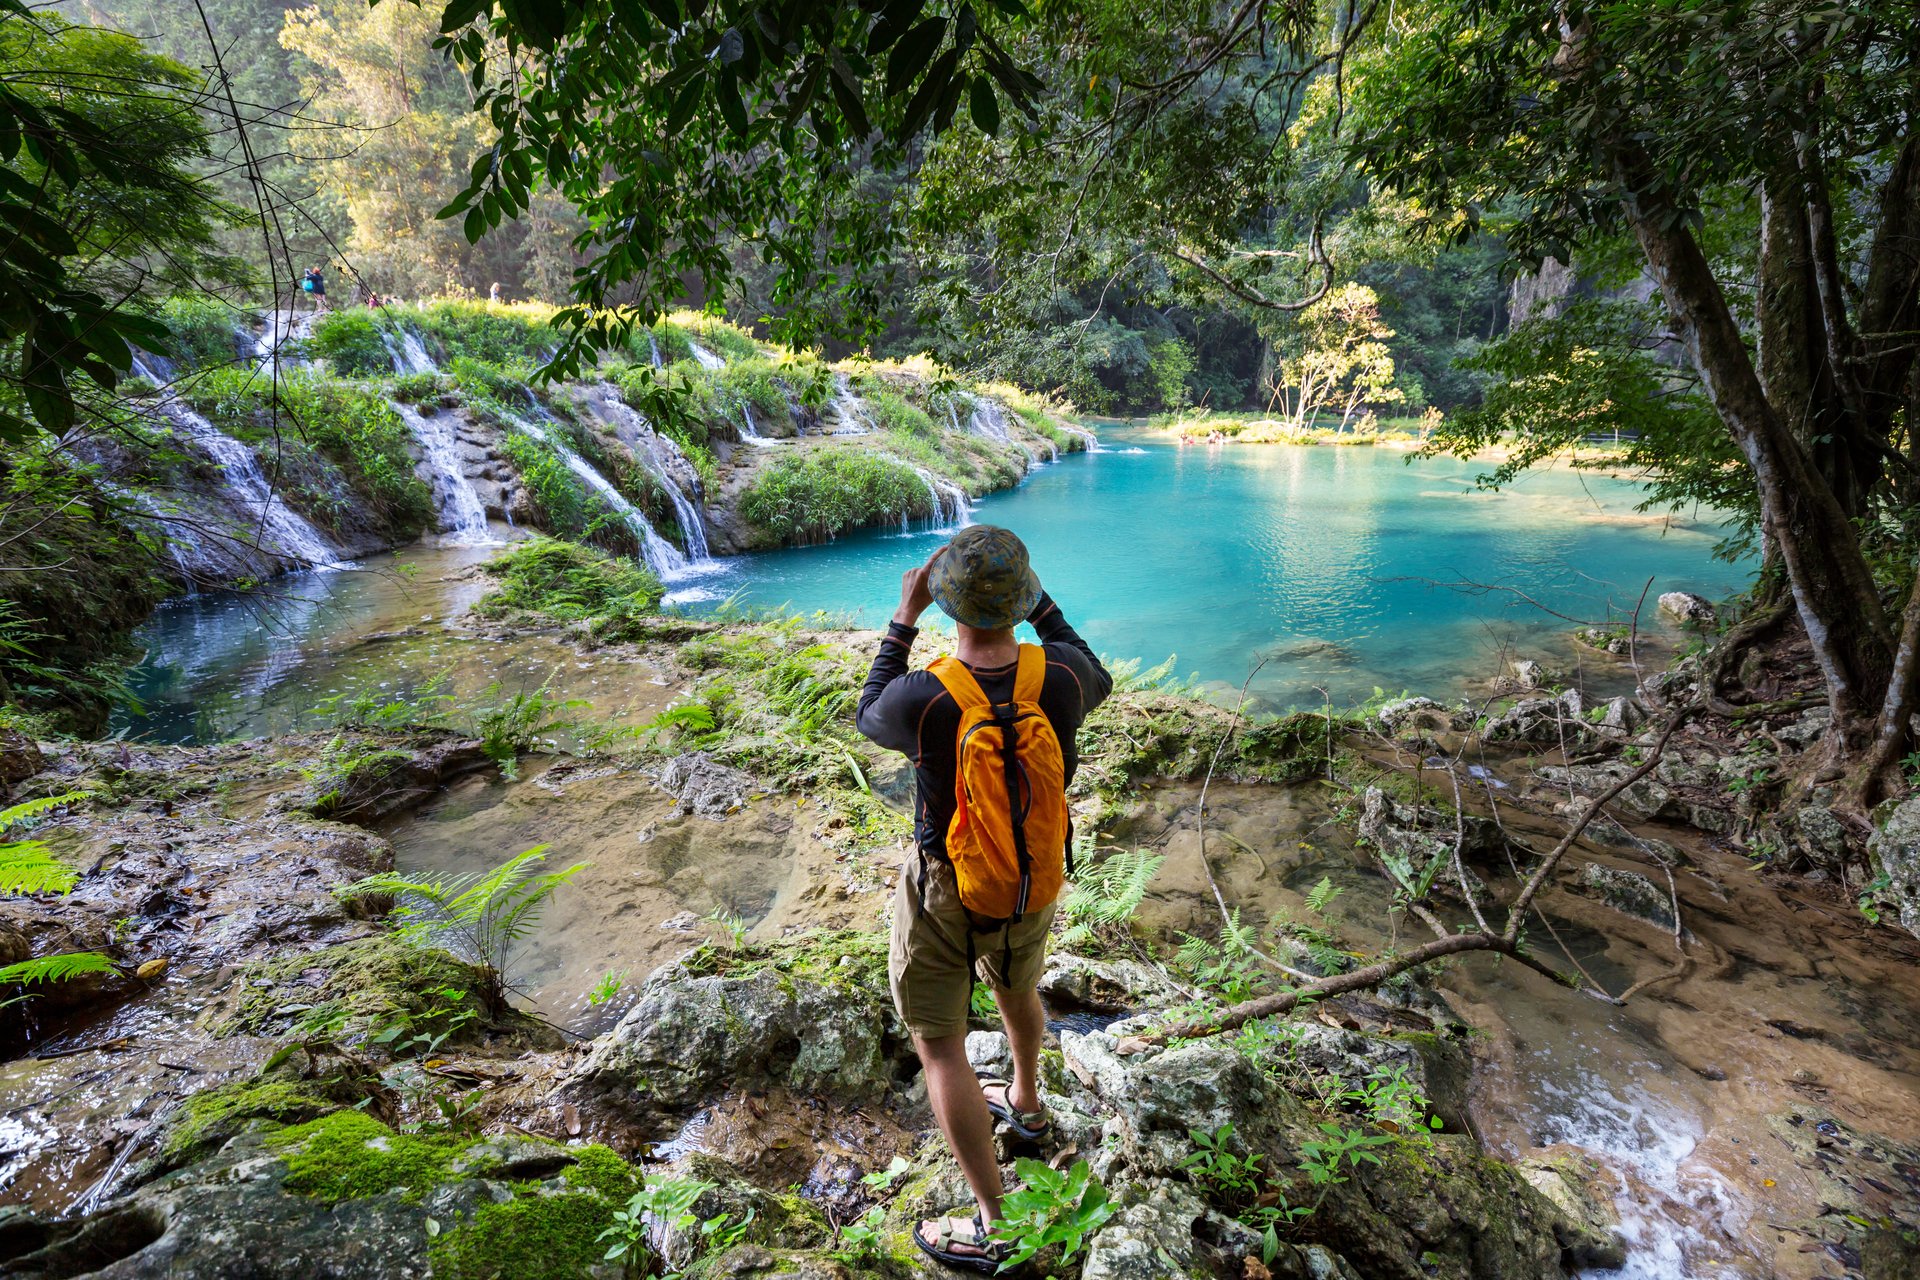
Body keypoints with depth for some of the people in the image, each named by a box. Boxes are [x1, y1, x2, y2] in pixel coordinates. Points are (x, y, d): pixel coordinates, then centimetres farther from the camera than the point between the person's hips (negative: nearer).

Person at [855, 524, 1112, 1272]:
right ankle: (1025, 1103, 59)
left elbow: (869, 718, -5)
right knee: (1016, 984, 32)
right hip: (1034, 879, 5)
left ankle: (993, 1224, 23)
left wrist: (902, 619, -5)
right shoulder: (1059, 675, -23)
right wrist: (1039, 601, 4)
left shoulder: (922, 700, -31)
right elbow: (1097, 682, 4)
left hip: (945, 893, -4)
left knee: (939, 1044, 13)